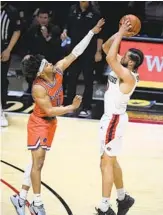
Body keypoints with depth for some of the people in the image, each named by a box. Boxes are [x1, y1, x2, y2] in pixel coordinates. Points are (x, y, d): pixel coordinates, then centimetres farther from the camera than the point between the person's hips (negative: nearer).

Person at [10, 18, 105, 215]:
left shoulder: (57, 70, -10)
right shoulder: (38, 88, -29)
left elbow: (74, 54, -7)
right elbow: (49, 111, -26)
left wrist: (92, 32, -9)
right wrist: (72, 107, -28)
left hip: (50, 123, 8)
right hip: (39, 123, -8)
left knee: (37, 162, 11)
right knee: (38, 162, -8)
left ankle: (21, 198, 19)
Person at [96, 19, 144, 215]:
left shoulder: (128, 76, -23)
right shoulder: (122, 69, 3)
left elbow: (110, 58, -36)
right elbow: (106, 47, 9)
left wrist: (120, 35, -26)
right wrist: (119, 33, -5)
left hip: (114, 120, -10)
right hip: (109, 117, 10)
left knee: (107, 163, -6)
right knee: (110, 161, 19)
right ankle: (123, 198, 33)